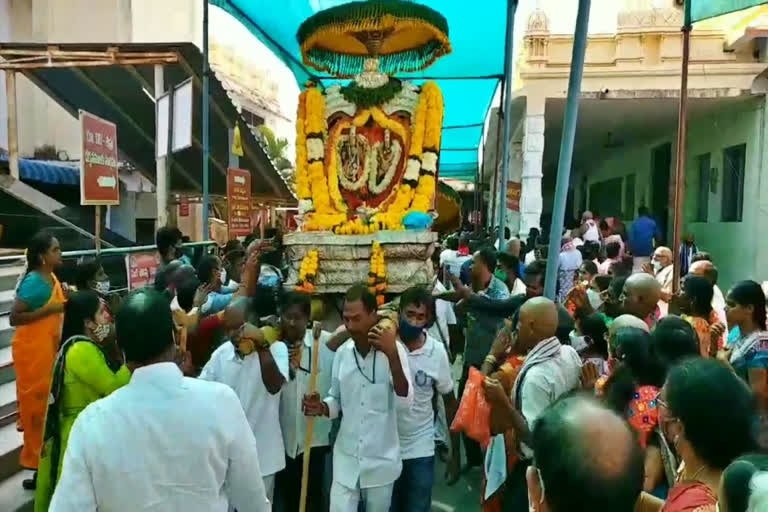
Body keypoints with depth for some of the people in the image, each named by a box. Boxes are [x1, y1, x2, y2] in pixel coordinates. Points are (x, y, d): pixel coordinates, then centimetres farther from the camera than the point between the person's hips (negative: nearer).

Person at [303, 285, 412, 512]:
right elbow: (337, 401, 8)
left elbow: (405, 402, -24)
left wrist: (392, 356, -34)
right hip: (346, 458, 2)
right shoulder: (342, 353, -3)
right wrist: (321, 407, -14)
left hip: (381, 460, -2)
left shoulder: (393, 350, -14)